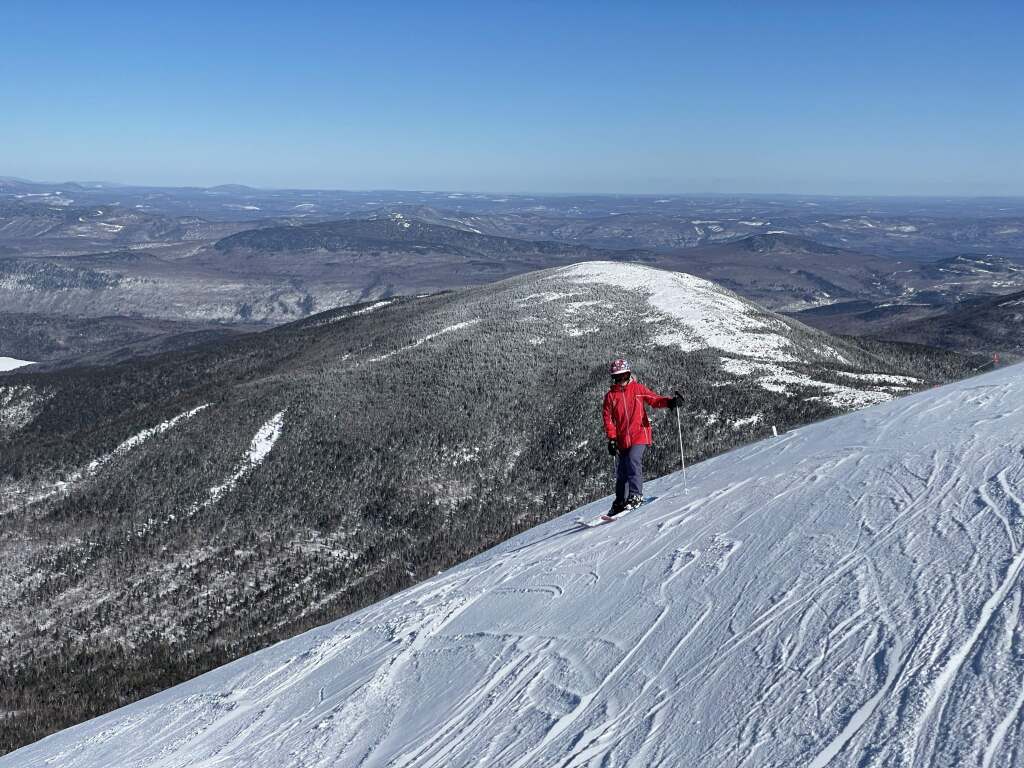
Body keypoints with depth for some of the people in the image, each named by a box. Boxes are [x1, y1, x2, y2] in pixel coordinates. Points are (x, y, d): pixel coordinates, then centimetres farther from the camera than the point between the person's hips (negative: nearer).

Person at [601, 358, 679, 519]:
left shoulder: (638, 388, 6)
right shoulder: (610, 395, 8)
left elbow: (654, 399, 4)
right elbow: (608, 418, 5)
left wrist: (669, 402, -15)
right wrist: (612, 438, -4)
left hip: (639, 435, -2)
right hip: (622, 439, 3)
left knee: (633, 461, -22)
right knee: (621, 470, 7)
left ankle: (636, 496, -18)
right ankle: (620, 502, 19)